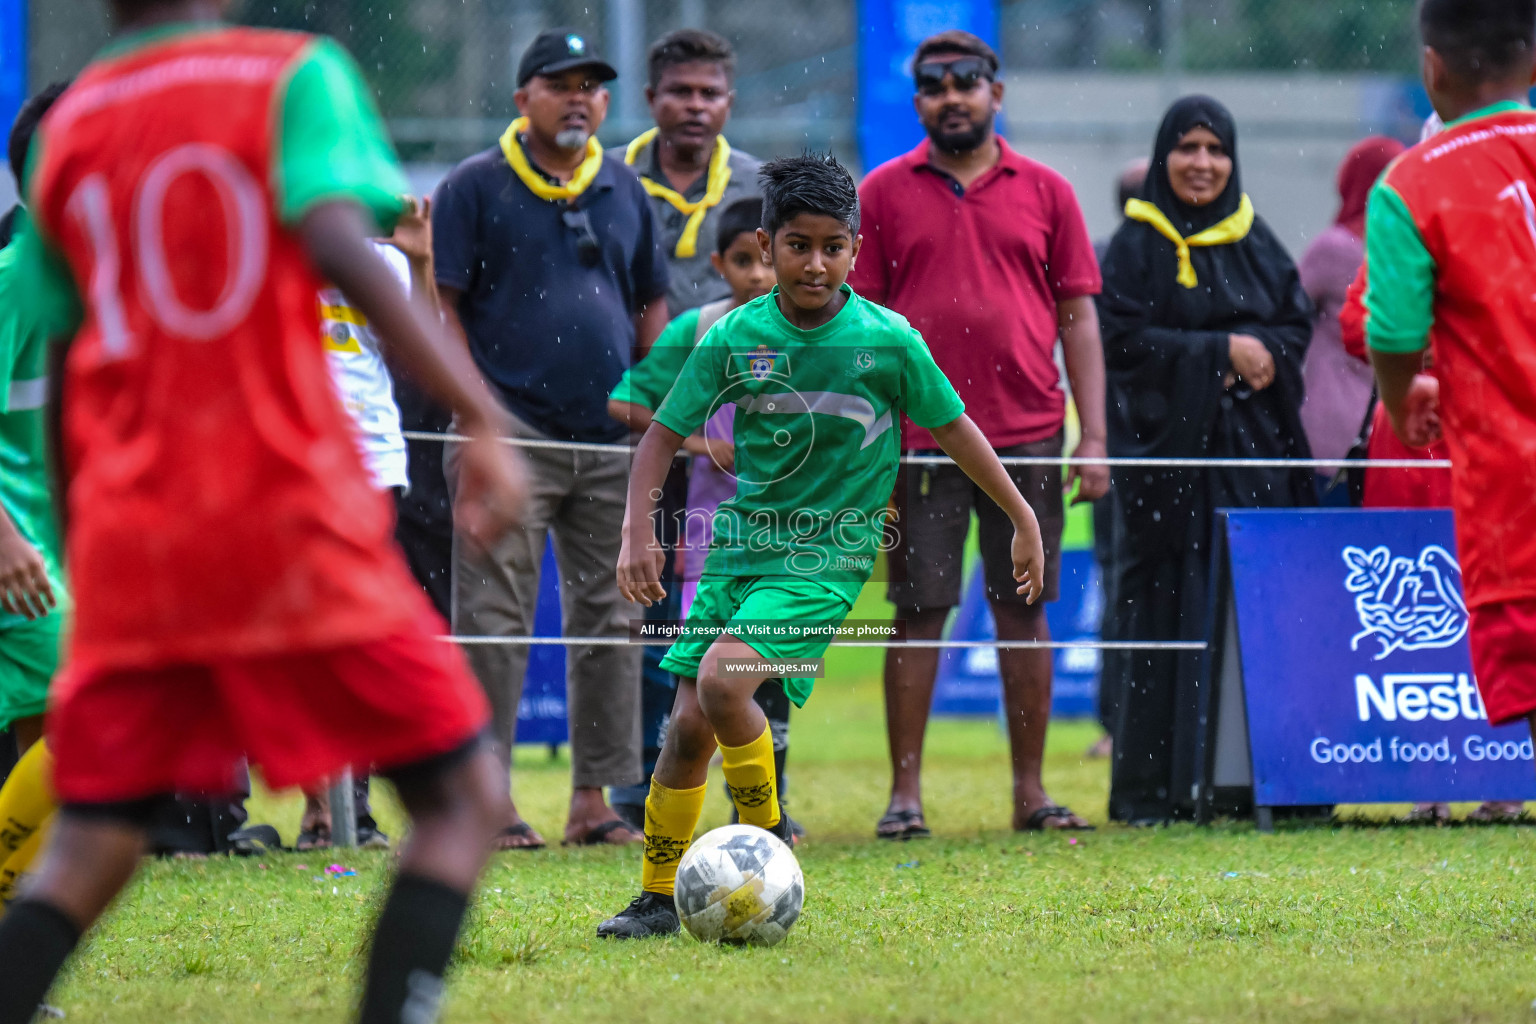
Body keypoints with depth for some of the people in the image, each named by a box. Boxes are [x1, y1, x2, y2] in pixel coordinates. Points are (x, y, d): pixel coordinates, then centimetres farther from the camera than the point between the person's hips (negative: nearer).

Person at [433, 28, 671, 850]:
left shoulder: (624, 191, 14)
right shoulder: (474, 187, -1)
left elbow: (652, 306, 19)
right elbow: (446, 307, -4)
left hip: (612, 441, 5)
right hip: (513, 435, -5)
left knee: (610, 618, 6)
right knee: (495, 622, -6)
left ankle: (594, 797, 12)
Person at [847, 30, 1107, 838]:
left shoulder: (1045, 192, 8)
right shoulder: (884, 193, 5)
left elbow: (1078, 317, 8)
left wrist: (1094, 439, 1)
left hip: (1027, 436, 1)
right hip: (920, 436, -1)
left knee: (1024, 610, 5)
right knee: (919, 614, 0)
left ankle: (1030, 789, 11)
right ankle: (905, 793, 4)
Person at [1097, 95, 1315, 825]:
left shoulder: (1256, 242, 14)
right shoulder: (1137, 246, 2)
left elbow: (1298, 321, 13)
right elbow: (1124, 338, -7)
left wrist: (1265, 357, -8)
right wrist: (1221, 352, -12)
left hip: (1253, 447, 4)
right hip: (1168, 447, -4)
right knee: (1166, 608, -6)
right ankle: (1152, 786, -4)